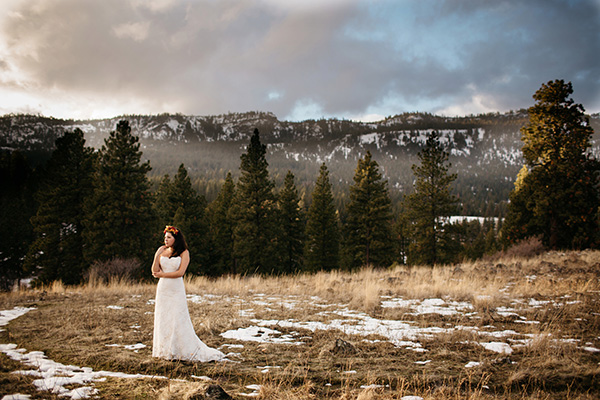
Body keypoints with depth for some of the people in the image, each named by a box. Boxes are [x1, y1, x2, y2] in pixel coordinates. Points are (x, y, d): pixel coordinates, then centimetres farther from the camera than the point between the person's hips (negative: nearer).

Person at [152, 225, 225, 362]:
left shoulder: (184, 253, -2)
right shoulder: (162, 252, 9)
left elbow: (180, 272, -13)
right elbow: (154, 271, 2)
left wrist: (162, 274, -9)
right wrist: (157, 255, -6)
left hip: (176, 290, -4)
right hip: (163, 289, 4)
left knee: (178, 319, -4)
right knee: (162, 319, 6)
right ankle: (165, 351, 15)